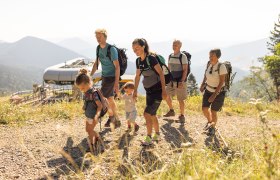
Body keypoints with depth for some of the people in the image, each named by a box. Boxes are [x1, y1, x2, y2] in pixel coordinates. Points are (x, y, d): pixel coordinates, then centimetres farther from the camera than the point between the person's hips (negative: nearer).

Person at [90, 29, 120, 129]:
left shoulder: (111, 49, -18)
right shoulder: (98, 48, 5)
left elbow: (117, 66, -19)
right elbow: (96, 63, 17)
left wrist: (116, 83, -23)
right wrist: (90, 76, 12)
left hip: (111, 77, -8)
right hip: (104, 76, 8)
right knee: (110, 98, 13)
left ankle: (111, 116, 6)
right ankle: (116, 120, 24)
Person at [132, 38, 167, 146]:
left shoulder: (151, 58, -19)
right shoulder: (138, 61, 3)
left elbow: (161, 73, -18)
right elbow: (137, 76, 14)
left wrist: (164, 90, -21)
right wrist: (135, 91, 16)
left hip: (157, 91, -8)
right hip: (149, 91, 8)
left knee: (147, 113, -10)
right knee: (152, 115, 15)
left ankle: (149, 138, 2)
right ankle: (157, 135, 32)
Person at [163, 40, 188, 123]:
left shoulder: (183, 56, -11)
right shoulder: (170, 56, 8)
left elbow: (185, 70, -13)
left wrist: (182, 81, -20)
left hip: (180, 81, -6)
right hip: (172, 80, 6)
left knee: (180, 99, -1)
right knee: (166, 95, 7)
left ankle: (182, 116, 12)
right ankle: (171, 111, 28)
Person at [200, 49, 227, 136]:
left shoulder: (221, 67, -26)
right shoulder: (209, 63, -8)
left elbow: (222, 82, -24)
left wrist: (214, 95, -26)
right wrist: (202, 84, 4)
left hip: (218, 92, -5)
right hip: (208, 90, 5)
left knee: (213, 112, 2)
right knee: (204, 109, 4)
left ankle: (213, 127, 31)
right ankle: (209, 122, 38)